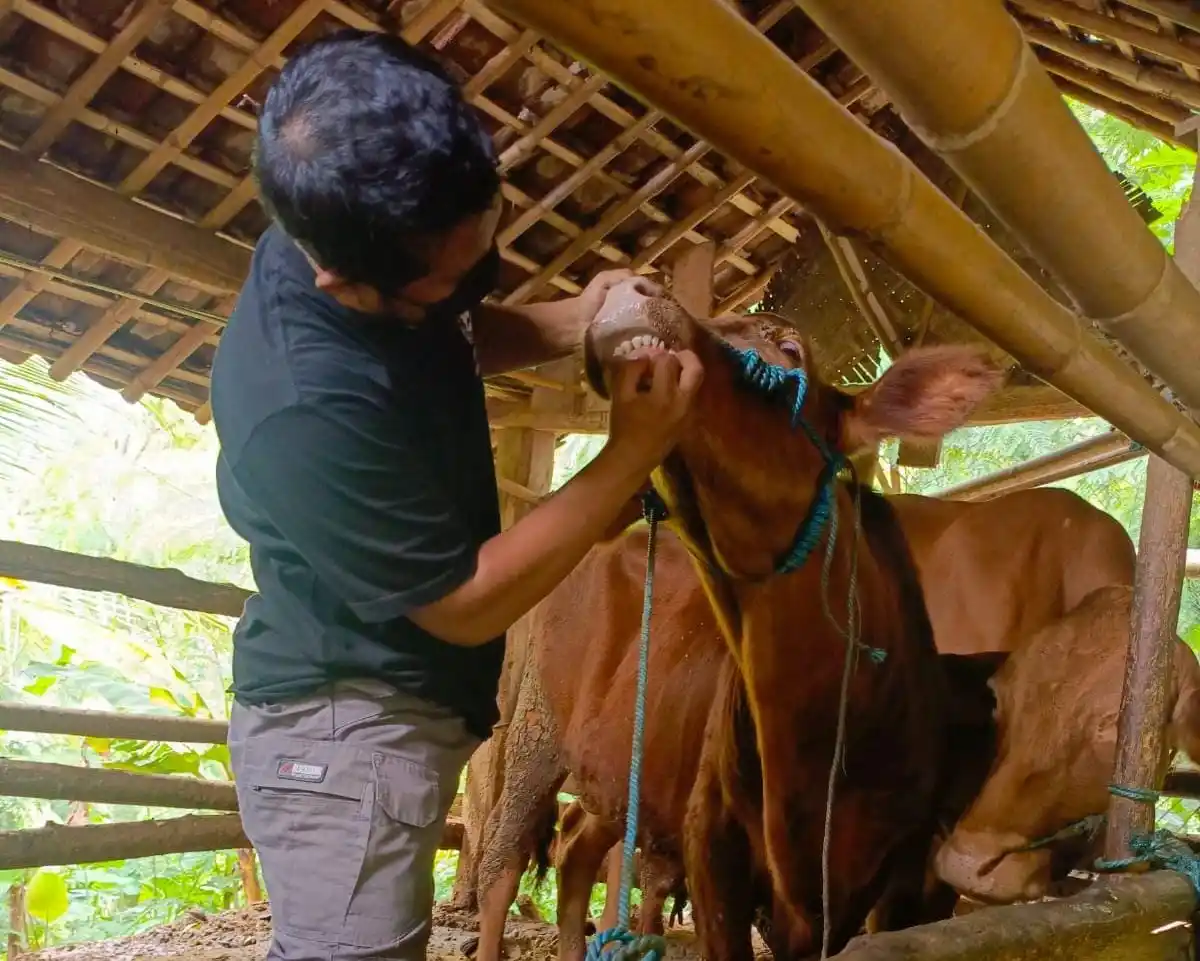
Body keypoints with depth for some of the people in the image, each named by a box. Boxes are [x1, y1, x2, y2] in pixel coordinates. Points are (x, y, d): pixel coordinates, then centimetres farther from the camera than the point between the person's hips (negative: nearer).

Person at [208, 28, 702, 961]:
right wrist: (637, 450, -22)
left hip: (389, 714, 9)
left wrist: (572, 322, -5)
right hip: (349, 731, -9)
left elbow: (458, 339, 15)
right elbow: (467, 604, -23)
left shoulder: (348, 241, -9)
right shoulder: (307, 407, -35)